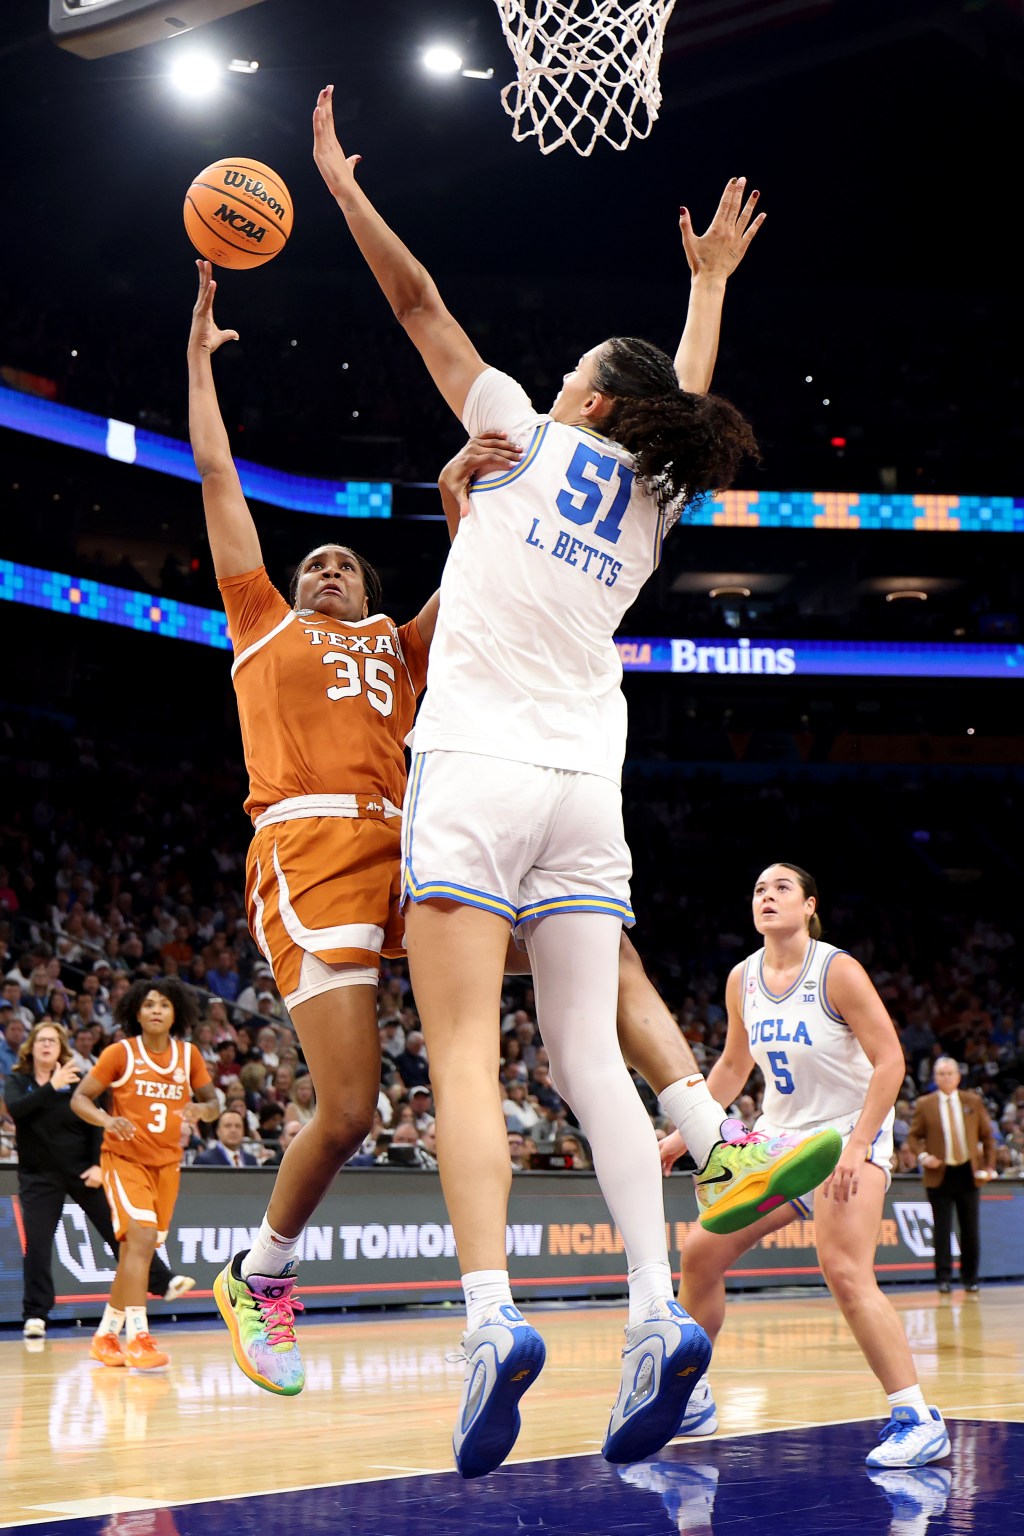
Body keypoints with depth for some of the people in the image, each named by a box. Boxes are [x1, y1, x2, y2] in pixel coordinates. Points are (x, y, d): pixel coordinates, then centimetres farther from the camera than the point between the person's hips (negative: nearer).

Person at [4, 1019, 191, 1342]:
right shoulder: (18, 1082, 0)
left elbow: (94, 1124, -1)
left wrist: (98, 1164, -12)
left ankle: (163, 1282, 9)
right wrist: (51, 1087, -32)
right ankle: (35, 1316, 3)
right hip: (39, 1176, 0)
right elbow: (15, 1109, -22)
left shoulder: (76, 1081, -1)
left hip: (82, 1170, 0)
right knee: (36, 1244, -6)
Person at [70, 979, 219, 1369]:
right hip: (125, 1158, -5)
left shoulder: (188, 1055, 3)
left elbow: (212, 1102, 11)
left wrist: (202, 1110, -14)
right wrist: (106, 1119, -27)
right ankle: (138, 1339, -26)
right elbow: (80, 1098, -7)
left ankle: (106, 1336, 24)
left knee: (137, 1251, 10)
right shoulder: (120, 1053, -8)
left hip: (167, 1162, 5)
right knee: (142, 1237, -22)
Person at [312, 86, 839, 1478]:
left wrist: (344, 184, 23)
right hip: (586, 786, 5)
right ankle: (659, 1310, -13)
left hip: (479, 765, -4)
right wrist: (711, 279, 53)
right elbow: (689, 402, 40)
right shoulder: (651, 501, 19)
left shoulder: (521, 434, 8)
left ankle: (493, 1315, -27)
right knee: (590, 1059, 2)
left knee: (465, 1052, -11)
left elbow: (420, 303, 13)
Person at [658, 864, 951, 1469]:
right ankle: (692, 1400, 20)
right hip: (779, 1135, 7)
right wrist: (686, 1132, 11)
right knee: (701, 1254, 2)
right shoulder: (743, 979, 2)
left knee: (846, 1272, -25)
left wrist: (856, 1148, -25)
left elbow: (890, 1062, -18)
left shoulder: (838, 971, -16)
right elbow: (733, 1066, 17)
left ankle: (918, 1420, -20)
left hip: (850, 1131, -7)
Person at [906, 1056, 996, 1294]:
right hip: (939, 1174, -2)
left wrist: (990, 1165, 3)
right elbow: (913, 1136, 5)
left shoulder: (974, 1101, 7)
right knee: (942, 1229, -4)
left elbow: (987, 1136, 11)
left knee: (970, 1229, 6)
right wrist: (923, 1156, -13)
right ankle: (943, 1279, -1)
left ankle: (970, 1279, 16)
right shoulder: (924, 1104, 1)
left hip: (968, 1173, 2)